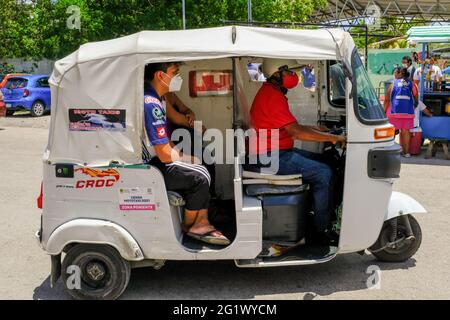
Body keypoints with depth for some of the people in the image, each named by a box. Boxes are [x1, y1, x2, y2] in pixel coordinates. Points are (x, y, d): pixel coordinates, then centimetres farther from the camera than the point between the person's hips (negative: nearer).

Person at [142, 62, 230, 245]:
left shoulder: (153, 98, 9)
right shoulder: (151, 104, -25)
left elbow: (165, 140, 17)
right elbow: (165, 155, -24)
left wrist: (182, 156, 4)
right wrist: (187, 159, -5)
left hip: (149, 159, 11)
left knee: (201, 171, 11)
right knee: (199, 178, -12)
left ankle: (201, 223, 10)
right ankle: (189, 225, 9)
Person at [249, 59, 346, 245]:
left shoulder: (270, 92, 17)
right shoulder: (272, 96, -18)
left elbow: (291, 127, 20)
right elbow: (295, 131, -24)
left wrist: (321, 130, 14)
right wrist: (331, 138, -20)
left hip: (280, 151, 11)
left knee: (322, 161, 13)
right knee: (323, 173, -16)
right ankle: (322, 231, -11)